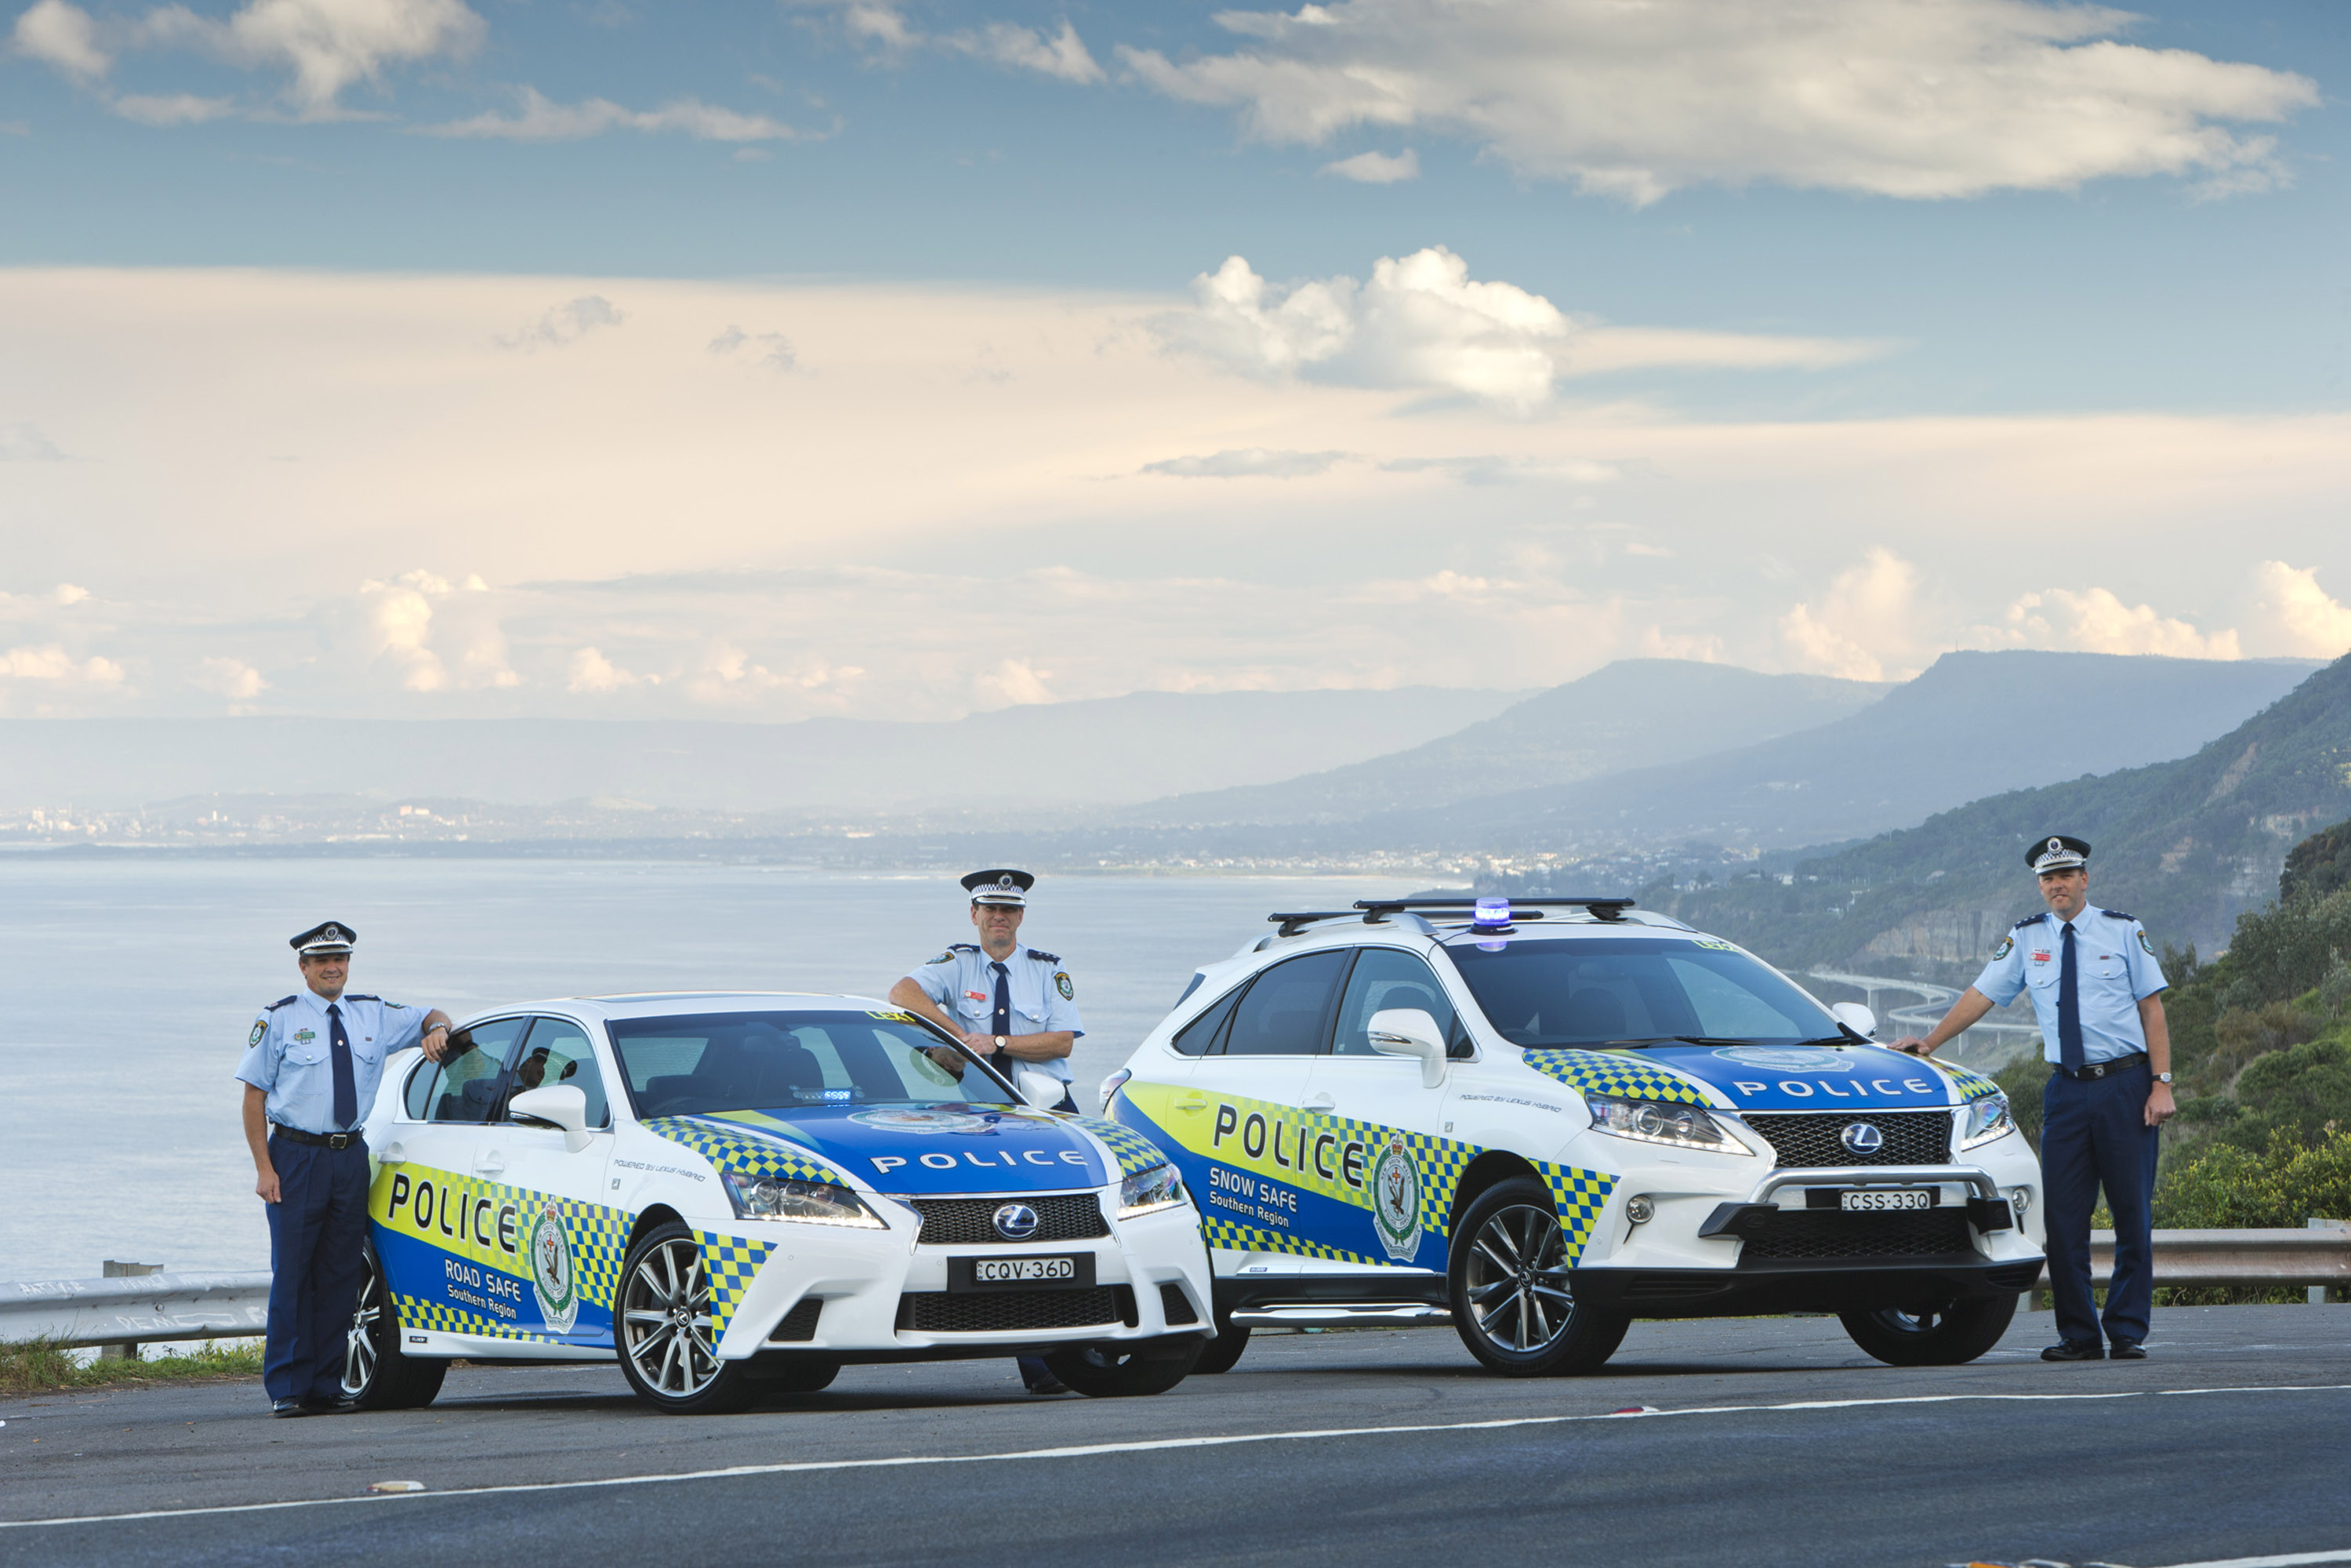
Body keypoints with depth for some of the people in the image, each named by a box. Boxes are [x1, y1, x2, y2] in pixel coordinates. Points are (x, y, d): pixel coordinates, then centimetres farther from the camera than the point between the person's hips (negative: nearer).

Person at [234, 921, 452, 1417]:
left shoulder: (374, 1016, 11)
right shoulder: (280, 1019, -1)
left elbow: (431, 1018, 27)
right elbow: (254, 1096, -2)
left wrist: (437, 1030, 0)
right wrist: (264, 1167, -11)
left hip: (350, 1156, 4)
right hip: (296, 1156, -4)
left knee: (340, 1277, 4)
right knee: (293, 1275, -6)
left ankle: (326, 1386, 9)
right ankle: (287, 1389, -3)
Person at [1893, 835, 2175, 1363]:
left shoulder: (2123, 932, 2)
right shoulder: (2027, 940, 9)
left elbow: (2152, 1007, 1)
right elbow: (1981, 994, 12)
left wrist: (2162, 1083, -7)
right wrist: (1930, 1041, 5)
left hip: (2126, 1085, -2)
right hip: (2067, 1087, 2)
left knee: (2132, 1213, -1)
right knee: (2063, 1215, -1)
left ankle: (2128, 1332, 6)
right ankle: (2078, 1334, 6)